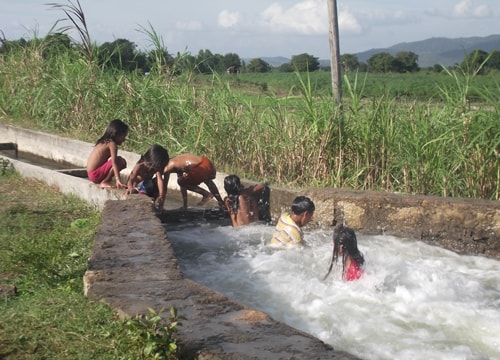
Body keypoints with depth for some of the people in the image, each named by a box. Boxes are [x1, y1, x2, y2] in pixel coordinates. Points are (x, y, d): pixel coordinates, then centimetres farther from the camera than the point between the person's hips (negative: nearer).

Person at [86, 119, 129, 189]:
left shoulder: (104, 142, 15)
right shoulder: (112, 144, -13)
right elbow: (114, 162, -25)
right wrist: (118, 180, -33)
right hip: (95, 174, -10)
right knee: (121, 161, -17)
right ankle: (104, 182, -10)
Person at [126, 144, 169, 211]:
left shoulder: (157, 168, -22)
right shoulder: (140, 167, -33)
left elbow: (160, 180, -35)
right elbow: (130, 180, -45)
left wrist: (161, 195, -51)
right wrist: (130, 188, -70)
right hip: (136, 187, -4)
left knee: (163, 183, -19)